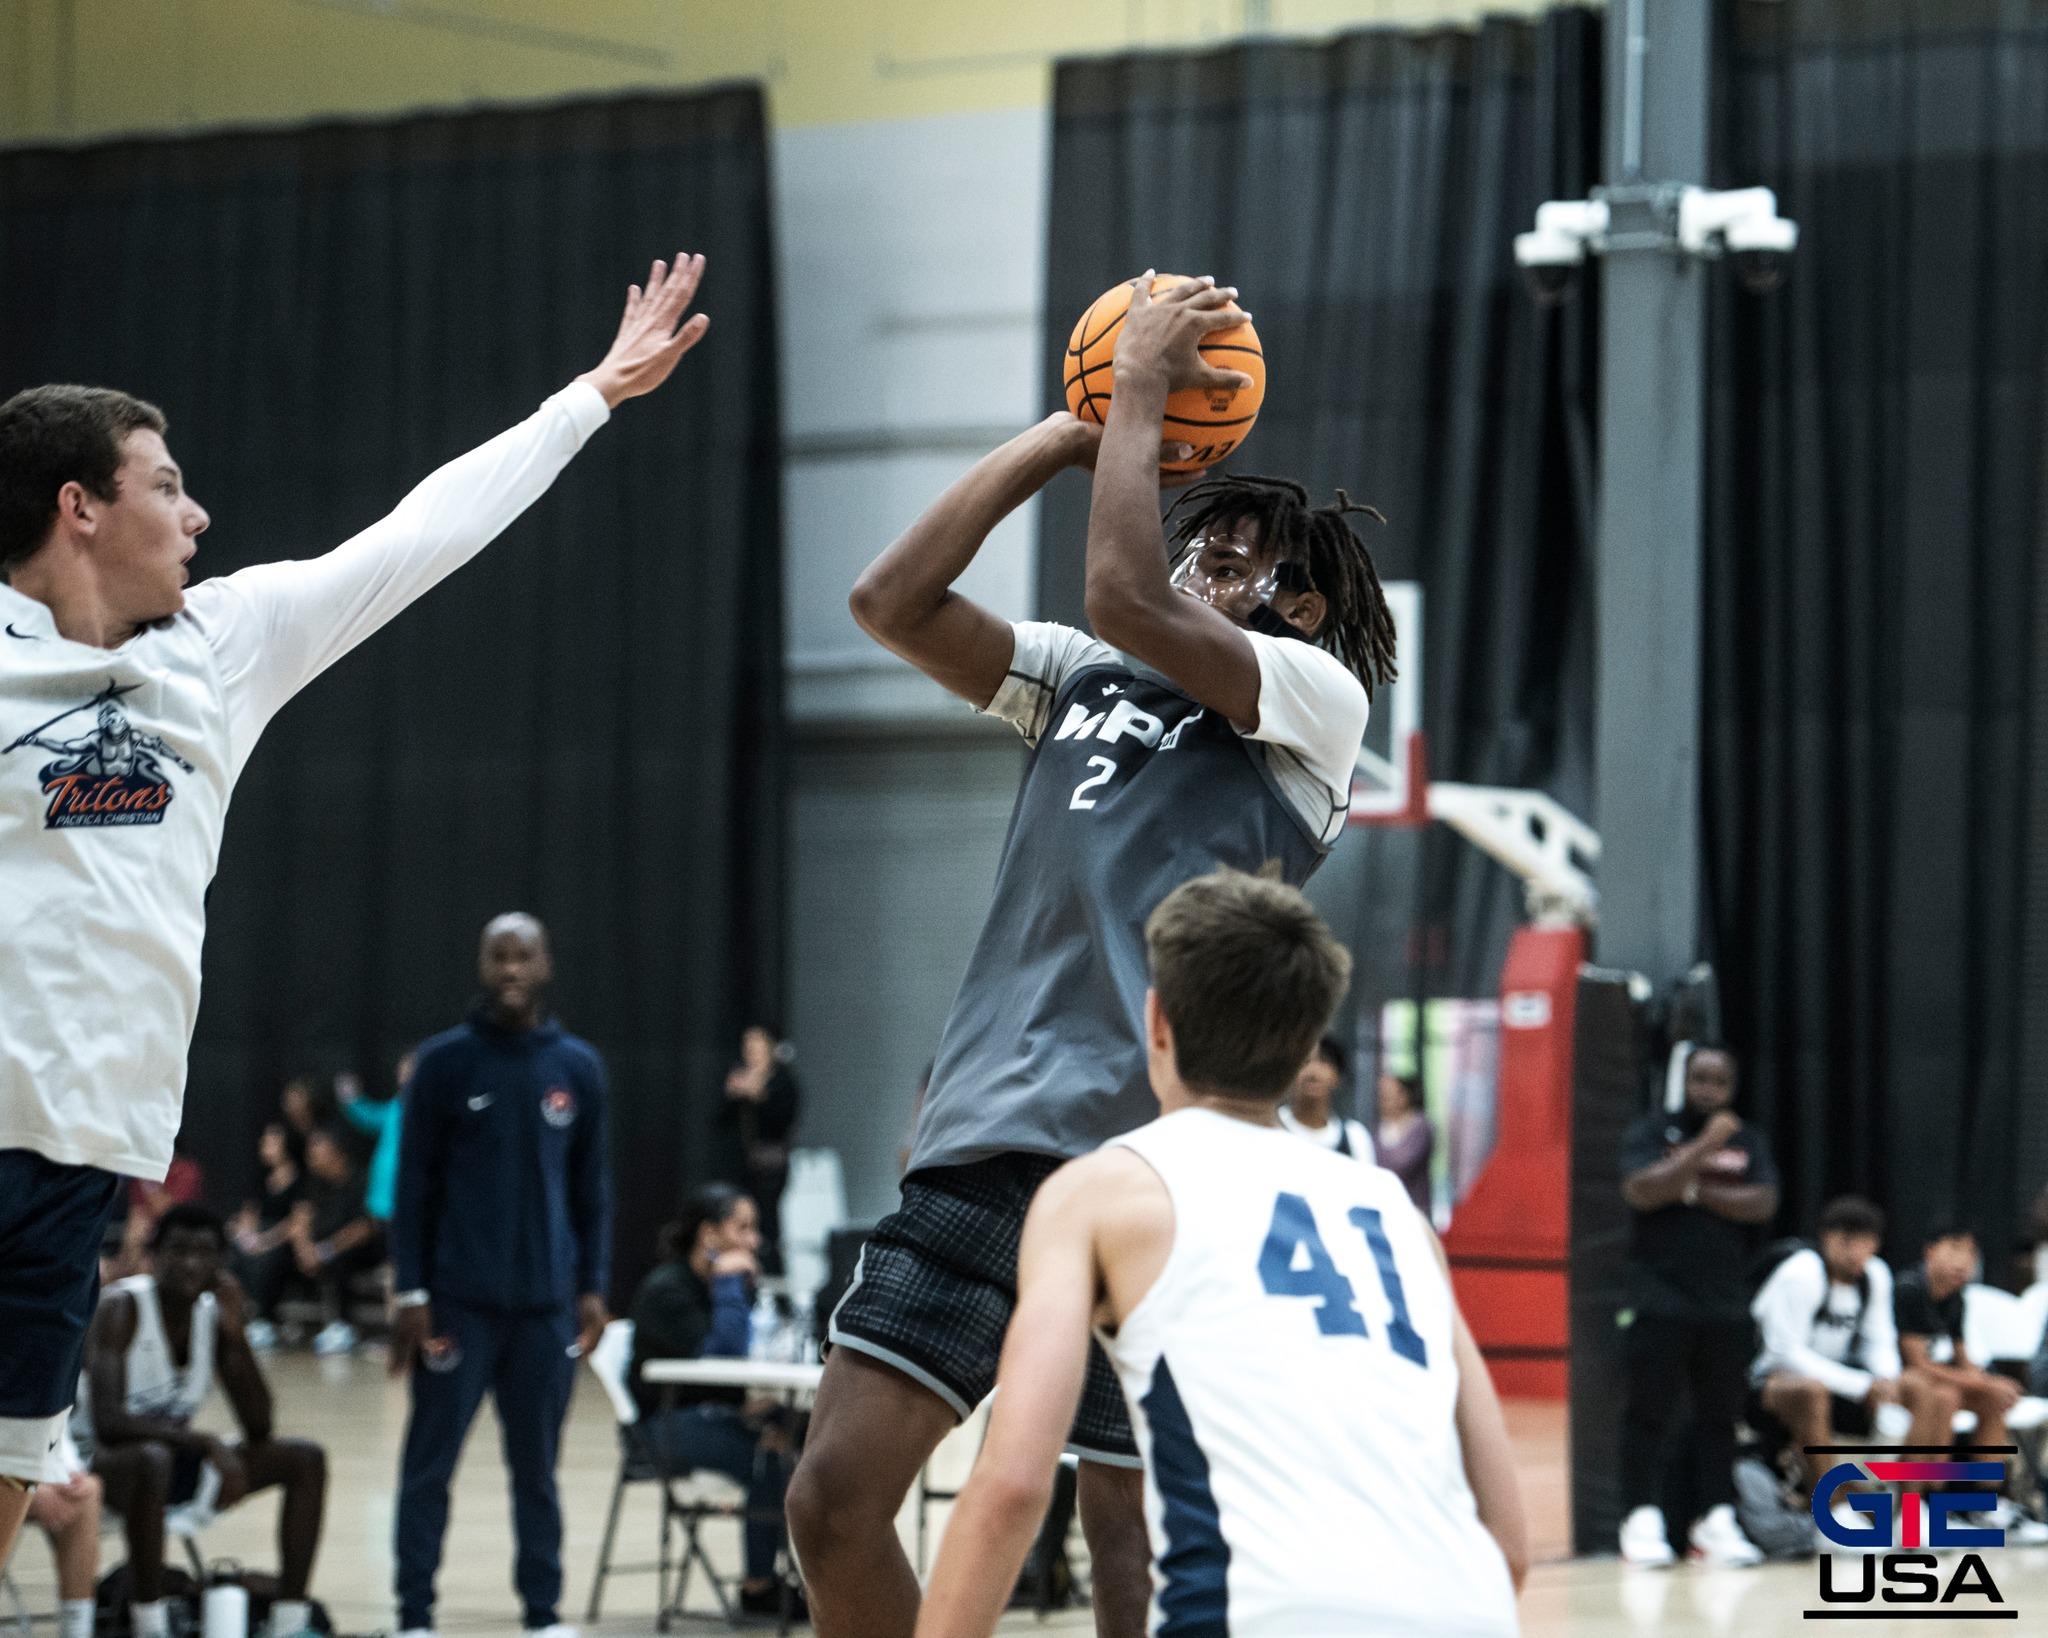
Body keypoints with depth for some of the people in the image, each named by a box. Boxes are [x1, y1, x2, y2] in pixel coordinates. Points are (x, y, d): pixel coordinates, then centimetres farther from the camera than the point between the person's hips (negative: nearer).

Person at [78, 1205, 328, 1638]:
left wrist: (235, 1334, -13)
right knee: (152, 1459, -42)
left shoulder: (213, 1312, 1)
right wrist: (204, 1442, -34)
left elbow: (260, 1431, -3)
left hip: (178, 1461, 7)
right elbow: (106, 1422, -30)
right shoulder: (122, 1307, -17)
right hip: (107, 1461, -7)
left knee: (306, 1458, -7)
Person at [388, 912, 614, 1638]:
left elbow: (593, 1189, 11)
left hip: (547, 1303, 2)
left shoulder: (578, 1068, 7)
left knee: (537, 1467, 7)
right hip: (458, 1299, -2)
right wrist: (409, 1291, -5)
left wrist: (593, 1287, 5)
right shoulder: (445, 1061, 0)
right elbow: (414, 1183, 0)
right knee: (430, 1462, 0)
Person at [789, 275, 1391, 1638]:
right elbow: (892, 600, 11)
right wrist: (1068, 432, 12)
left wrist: (1143, 383, -2)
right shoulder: (1084, 678, 21)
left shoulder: (1317, 697, 2)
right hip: (986, 1139, 6)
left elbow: (1124, 595, -13)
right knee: (835, 1497, -2)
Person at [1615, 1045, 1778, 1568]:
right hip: (1660, 1300, -3)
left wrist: (1695, 1190, -10)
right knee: (1651, 1409, -4)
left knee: (1720, 1412, 5)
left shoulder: (1749, 1142, 12)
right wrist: (1704, 1146, -17)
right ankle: (1642, 1520, -1)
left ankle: (1715, 1519, 11)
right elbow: (1642, 1190, -15)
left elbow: (1763, 1203, -3)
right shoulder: (1651, 1132, 2)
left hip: (1725, 1303, 3)